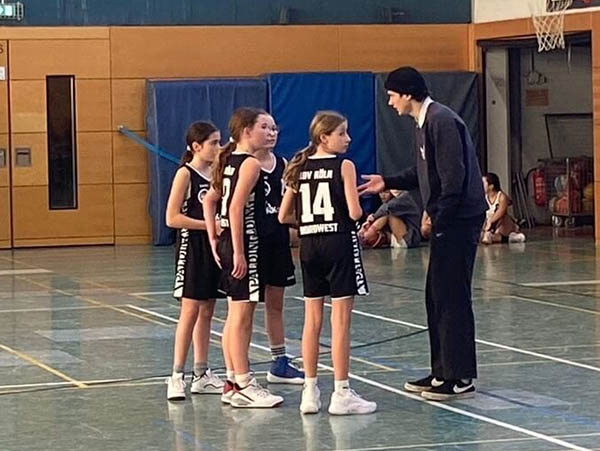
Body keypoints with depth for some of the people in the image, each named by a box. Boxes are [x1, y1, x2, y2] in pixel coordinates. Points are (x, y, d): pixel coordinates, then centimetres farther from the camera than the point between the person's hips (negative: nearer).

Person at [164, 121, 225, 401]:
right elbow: (172, 218, -15)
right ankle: (177, 376, -5)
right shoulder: (186, 174, -9)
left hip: (213, 247, 7)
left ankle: (201, 374, 16)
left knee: (207, 310, 10)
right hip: (192, 245, -7)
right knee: (190, 311, -8)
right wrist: (209, 224, -17)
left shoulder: (216, 173, 10)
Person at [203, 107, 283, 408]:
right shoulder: (251, 164, -13)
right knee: (242, 316, -6)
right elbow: (237, 208, -21)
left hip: (228, 241, 10)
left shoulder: (228, 161, 14)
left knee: (235, 316, 14)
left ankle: (233, 383, 19)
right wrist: (239, 252, -21)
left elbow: (209, 200, 17)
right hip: (245, 242, -10)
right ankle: (244, 387, -3)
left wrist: (214, 239, 15)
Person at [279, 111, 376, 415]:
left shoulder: (301, 169, 8)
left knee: (312, 321, 9)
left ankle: (310, 392, 12)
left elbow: (284, 216, 8)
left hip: (309, 246, 6)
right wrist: (359, 212, 7)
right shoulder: (344, 166, -8)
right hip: (339, 244, -5)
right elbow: (354, 212, -15)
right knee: (341, 321, -3)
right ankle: (341, 394, -1)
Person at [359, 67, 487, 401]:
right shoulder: (424, 122, 14)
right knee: (436, 296, 13)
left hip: (459, 219, -10)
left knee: (452, 297, -6)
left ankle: (461, 378, -1)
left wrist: (439, 219, -19)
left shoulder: (442, 121, -17)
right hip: (446, 220, 10)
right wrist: (388, 183, 22)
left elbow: (454, 176, -22)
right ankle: (442, 372, 20)